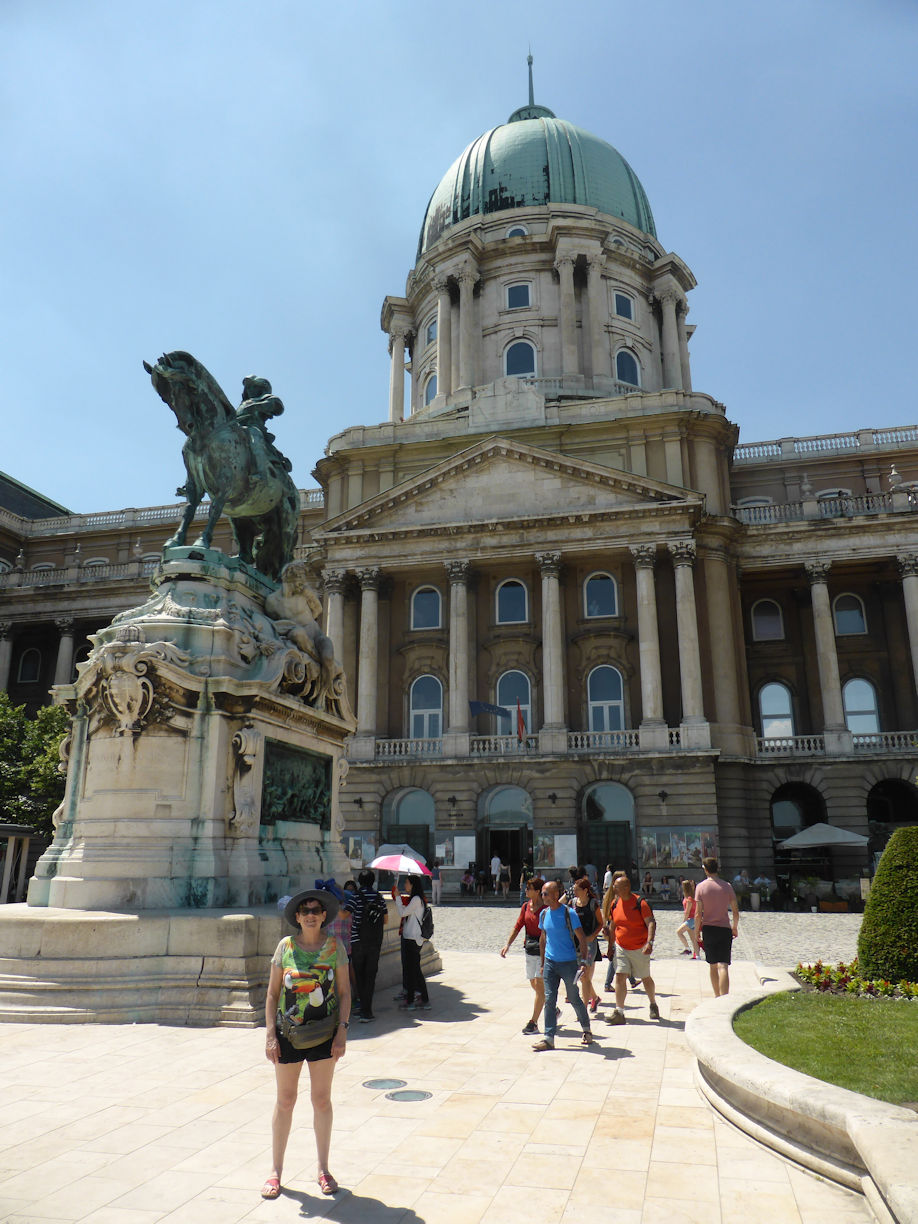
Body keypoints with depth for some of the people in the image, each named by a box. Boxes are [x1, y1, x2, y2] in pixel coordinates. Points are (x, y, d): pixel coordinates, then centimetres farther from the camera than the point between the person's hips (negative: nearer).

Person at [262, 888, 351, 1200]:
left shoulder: (335, 947, -3)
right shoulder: (285, 946, -4)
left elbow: (345, 992, 1)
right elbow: (272, 993, 0)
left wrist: (342, 1030, -6)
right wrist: (271, 1034, -5)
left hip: (324, 1032, 0)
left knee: (322, 1100, 10)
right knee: (285, 1100, 9)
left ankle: (323, 1170, 26)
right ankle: (276, 1170, 26)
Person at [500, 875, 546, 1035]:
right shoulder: (526, 906, 7)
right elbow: (518, 926, 8)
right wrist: (507, 944, -2)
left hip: (544, 949, -7)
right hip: (529, 948, 7)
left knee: (539, 985, -7)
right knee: (534, 985, 14)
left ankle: (533, 1023, -2)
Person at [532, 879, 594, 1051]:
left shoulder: (568, 913, -12)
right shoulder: (544, 914, 4)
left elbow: (581, 939, -8)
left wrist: (584, 962, -13)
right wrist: (542, 963, 16)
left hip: (569, 963, -4)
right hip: (550, 962, 4)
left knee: (574, 998, 7)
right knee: (549, 999, 0)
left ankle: (586, 1030, 28)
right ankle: (548, 1038, 4)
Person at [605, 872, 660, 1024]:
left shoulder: (639, 902, -15)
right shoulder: (615, 904, 1)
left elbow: (651, 922, -16)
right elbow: (613, 926, 13)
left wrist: (650, 942, -28)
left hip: (639, 948, -4)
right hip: (621, 948, 4)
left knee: (645, 978, 12)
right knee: (620, 977, -7)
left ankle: (653, 1005, 36)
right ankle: (619, 1013, -5)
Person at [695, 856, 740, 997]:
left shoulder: (701, 886, -5)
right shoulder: (727, 886, -1)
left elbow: (698, 913, -8)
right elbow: (735, 911, 1)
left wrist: (697, 931, 4)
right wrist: (735, 927, 18)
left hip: (708, 929, 0)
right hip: (725, 928, 0)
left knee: (712, 965, 16)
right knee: (723, 966, -5)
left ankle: (717, 996, 27)